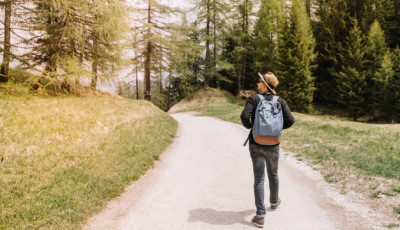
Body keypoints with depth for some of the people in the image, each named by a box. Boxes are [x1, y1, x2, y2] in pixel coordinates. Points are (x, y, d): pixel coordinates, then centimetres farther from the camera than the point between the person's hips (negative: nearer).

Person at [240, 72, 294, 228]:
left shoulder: (253, 99, -8)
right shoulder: (281, 101, -1)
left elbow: (244, 117, -21)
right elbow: (290, 120, -9)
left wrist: (249, 126, -1)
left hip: (256, 145, -2)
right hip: (273, 145, 3)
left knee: (259, 179, 1)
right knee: (273, 175, 24)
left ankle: (260, 216, 1)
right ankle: (274, 202, 47)